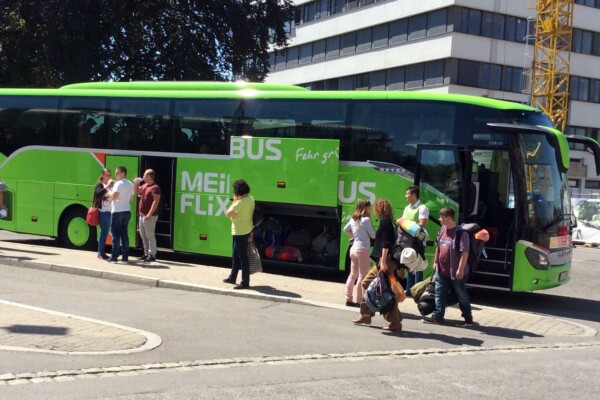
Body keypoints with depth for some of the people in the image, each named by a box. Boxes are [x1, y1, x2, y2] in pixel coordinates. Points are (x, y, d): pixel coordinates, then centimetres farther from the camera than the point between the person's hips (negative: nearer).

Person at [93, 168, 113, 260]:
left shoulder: (111, 184, 15)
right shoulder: (99, 184, -1)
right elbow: (99, 193, -21)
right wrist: (107, 186, -23)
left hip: (110, 211, 6)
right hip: (103, 211, -6)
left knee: (105, 232, 10)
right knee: (104, 232, -6)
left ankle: (102, 252, 17)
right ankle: (100, 253, 0)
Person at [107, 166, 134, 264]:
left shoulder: (119, 183, -11)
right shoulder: (130, 184, 14)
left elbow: (114, 196, -20)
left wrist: (109, 192, -2)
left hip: (117, 211, -7)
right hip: (127, 211, 7)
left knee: (116, 234, -3)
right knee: (124, 234, 9)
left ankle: (114, 257, -1)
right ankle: (125, 257, 8)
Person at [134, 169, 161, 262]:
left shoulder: (155, 187, -16)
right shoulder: (144, 185, 14)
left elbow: (156, 202, -22)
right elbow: (136, 191, 29)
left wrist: (150, 214, -25)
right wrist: (136, 183, 9)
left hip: (149, 216, -10)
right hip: (142, 215, 10)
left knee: (150, 235, -5)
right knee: (143, 235, 15)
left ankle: (152, 255, 0)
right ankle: (146, 254, 23)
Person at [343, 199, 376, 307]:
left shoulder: (353, 219, 9)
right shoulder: (366, 219, -15)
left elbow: (345, 230, 24)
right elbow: (373, 235, -11)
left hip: (354, 248, 8)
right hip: (362, 249, -8)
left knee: (353, 275, 15)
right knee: (362, 276, -3)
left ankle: (348, 299, 20)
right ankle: (359, 301, -2)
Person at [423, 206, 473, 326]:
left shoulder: (460, 233, -18)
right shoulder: (442, 230, 7)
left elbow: (464, 253, -20)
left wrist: (460, 269, -23)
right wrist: (435, 262, 19)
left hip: (455, 272, -7)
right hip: (441, 271, 7)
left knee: (461, 296, 7)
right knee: (439, 294, 9)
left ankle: (468, 317, 21)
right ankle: (437, 317, 16)